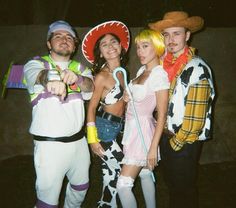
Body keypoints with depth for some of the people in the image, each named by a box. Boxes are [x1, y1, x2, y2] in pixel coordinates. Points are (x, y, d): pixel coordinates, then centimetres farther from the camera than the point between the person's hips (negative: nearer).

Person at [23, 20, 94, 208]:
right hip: (50, 144, -4)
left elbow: (90, 87, -11)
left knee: (81, 186, 23)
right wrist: (52, 78, -51)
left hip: (78, 141, 5)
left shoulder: (79, 68, 10)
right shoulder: (36, 63, -2)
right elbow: (36, 74, -27)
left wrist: (77, 78, -36)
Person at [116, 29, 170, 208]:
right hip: (133, 129, 8)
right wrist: (128, 98, -1)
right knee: (145, 175, 19)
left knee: (123, 185, -7)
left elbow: (162, 114, -18)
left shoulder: (159, 75, -18)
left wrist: (153, 147, -19)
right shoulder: (142, 70, 7)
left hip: (143, 131, -8)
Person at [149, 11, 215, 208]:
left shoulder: (197, 68, -19)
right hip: (166, 137, 7)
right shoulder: (166, 64, 3)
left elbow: (196, 115, -20)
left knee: (184, 191, 13)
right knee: (172, 185, 24)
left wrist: (177, 142, -13)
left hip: (185, 142, -6)